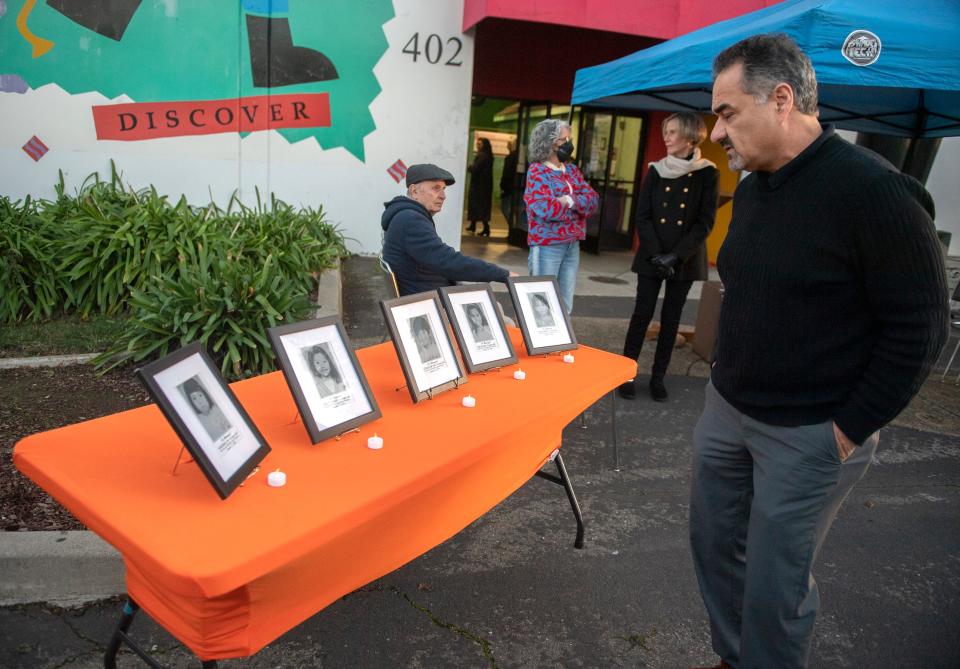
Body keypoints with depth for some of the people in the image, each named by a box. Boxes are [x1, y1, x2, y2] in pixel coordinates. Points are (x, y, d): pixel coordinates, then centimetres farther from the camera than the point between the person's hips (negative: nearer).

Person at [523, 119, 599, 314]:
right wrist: (579, 205, -7)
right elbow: (546, 209, -23)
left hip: (573, 245, 7)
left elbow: (593, 199, 4)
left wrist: (571, 200, -16)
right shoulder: (537, 171, -9)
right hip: (547, 246, -7)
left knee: (565, 305, 9)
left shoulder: (571, 169, 13)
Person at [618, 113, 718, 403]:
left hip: (685, 261, 0)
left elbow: (705, 222, -6)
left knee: (671, 318, 7)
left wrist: (676, 256, -15)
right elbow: (642, 216, -2)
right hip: (651, 258, 1)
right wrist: (656, 254, -13)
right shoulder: (656, 171, 2)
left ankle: (658, 377, 17)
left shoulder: (707, 174, -2)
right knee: (642, 314, 0)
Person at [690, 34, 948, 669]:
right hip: (726, 409, 8)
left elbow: (919, 327, -15)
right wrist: (727, 377, 12)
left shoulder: (876, 192, -18)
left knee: (775, 586, 5)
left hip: (808, 435, -7)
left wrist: (848, 431, -13)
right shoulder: (752, 188, 6)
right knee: (714, 544, 18)